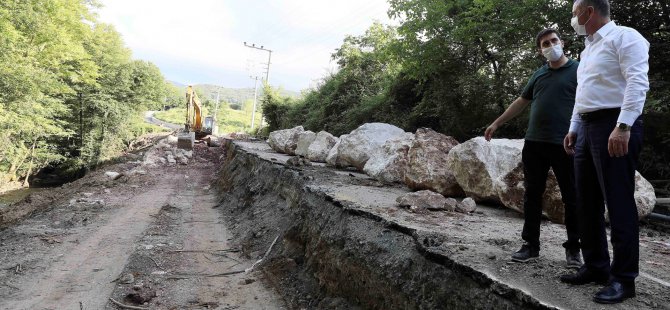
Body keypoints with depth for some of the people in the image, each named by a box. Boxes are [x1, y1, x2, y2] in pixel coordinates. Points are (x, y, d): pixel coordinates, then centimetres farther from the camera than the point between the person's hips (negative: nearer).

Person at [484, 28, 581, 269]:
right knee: (532, 195, 7)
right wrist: (497, 123, 24)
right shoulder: (539, 74, 15)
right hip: (534, 143, 5)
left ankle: (573, 249, 16)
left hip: (564, 144, -4)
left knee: (571, 197, 3)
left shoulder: (578, 70, 1)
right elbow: (522, 101, 24)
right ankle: (531, 245, 16)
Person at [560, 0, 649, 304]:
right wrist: (574, 128, 21)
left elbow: (637, 82, -17)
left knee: (618, 202, -7)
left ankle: (623, 278, 0)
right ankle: (596, 266, 18)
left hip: (614, 125, -9)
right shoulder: (588, 49, 23)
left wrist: (623, 127, -26)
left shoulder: (624, 37, -4)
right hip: (587, 127, 9)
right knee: (587, 202, 9)